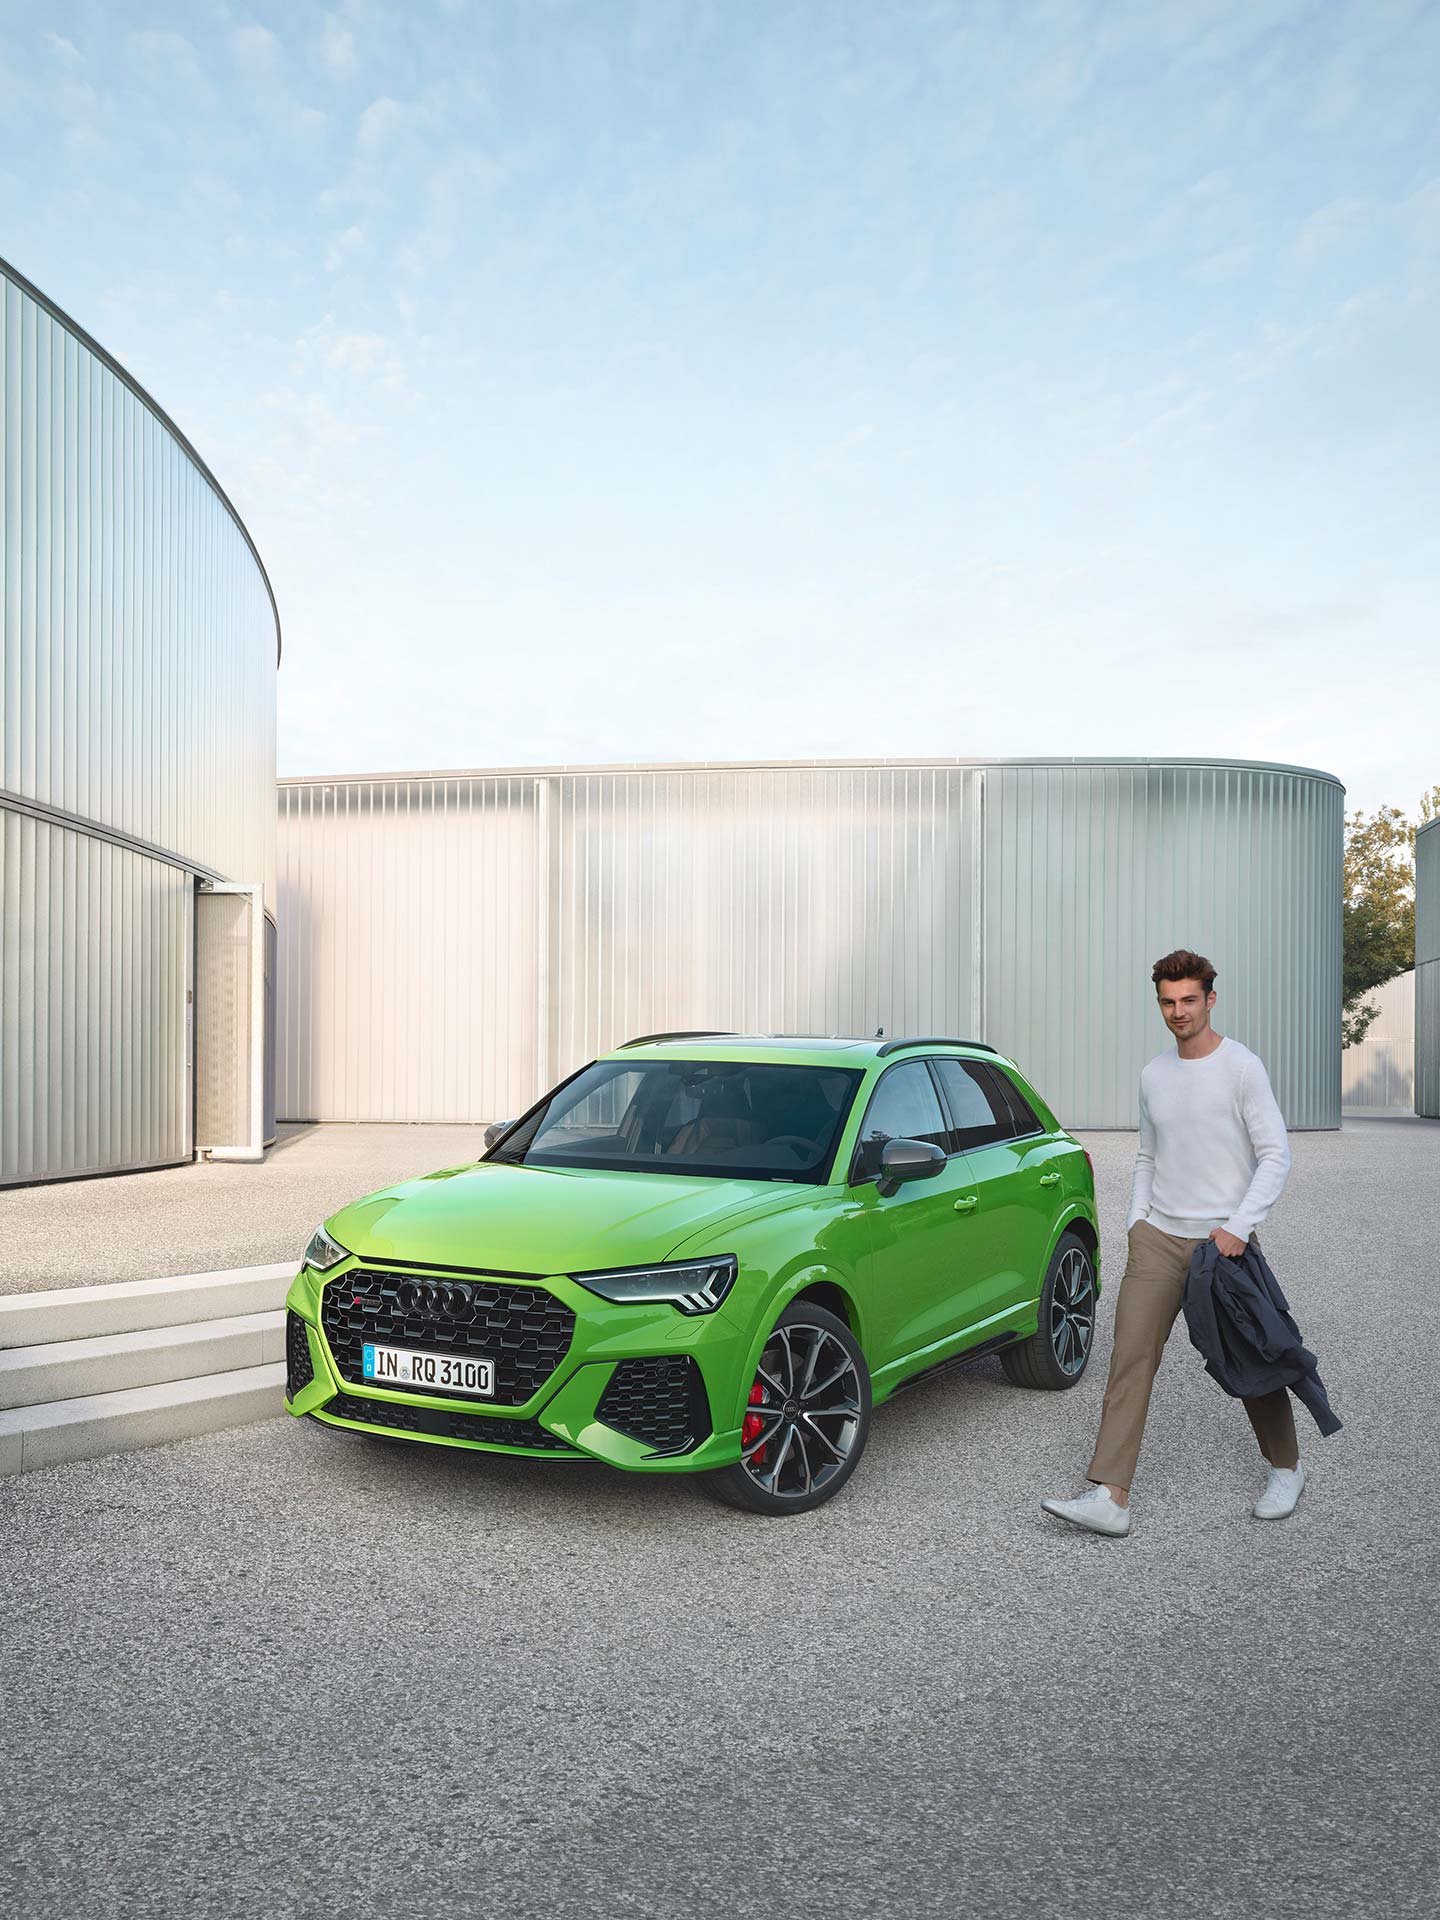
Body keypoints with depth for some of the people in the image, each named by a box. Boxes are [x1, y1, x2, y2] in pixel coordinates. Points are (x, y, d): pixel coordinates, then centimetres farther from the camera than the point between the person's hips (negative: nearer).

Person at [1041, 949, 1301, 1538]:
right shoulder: (1153, 1075, 11)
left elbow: (1275, 1156, -9)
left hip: (1223, 1240, -4)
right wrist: (1136, 1222, 8)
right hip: (1158, 1238, 4)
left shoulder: (1242, 1068, -6)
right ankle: (1110, 1498, -9)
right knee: (1130, 1358, -7)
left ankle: (1285, 1469, 34)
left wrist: (1239, 1228, -17)